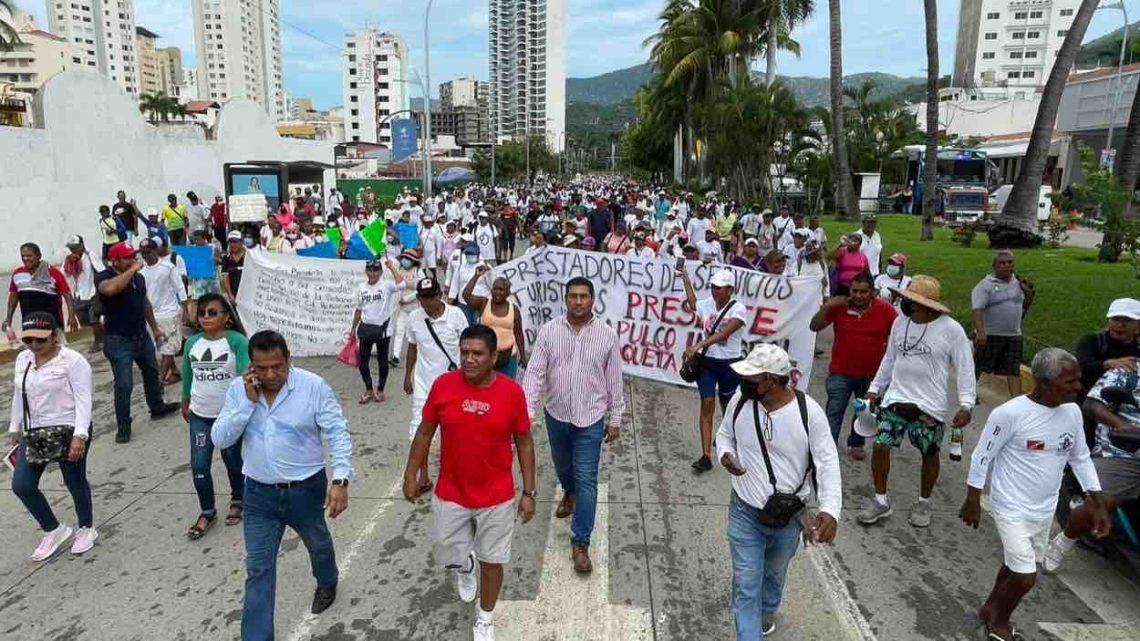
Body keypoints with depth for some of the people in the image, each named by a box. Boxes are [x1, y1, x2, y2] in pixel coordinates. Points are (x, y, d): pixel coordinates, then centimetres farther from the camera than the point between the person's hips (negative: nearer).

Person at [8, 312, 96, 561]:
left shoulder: (72, 360, -15)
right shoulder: (22, 359, 7)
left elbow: (83, 400, -19)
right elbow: (18, 395, 19)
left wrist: (79, 436, -25)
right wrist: (15, 427, 21)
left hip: (68, 431, -7)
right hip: (33, 433, 7)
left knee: (75, 483, 7)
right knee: (21, 486, 4)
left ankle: (86, 528, 29)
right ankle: (54, 530, 22)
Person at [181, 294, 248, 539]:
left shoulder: (237, 341, -14)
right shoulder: (192, 343, 0)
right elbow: (187, 376, 12)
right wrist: (185, 404, 21)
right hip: (200, 415, 3)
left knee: (233, 461, 14)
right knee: (199, 465, 2)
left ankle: (238, 501, 37)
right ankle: (207, 512, 20)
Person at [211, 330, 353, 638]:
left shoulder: (314, 386, -17)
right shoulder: (238, 390, -7)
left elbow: (338, 434, -16)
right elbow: (220, 439, -11)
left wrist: (340, 480, -26)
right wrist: (249, 402, -22)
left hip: (306, 490, -1)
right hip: (258, 494, 1)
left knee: (317, 544, 26)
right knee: (258, 572, 5)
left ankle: (327, 583, 57)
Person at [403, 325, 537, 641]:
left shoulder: (512, 392, -15)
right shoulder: (443, 385, -13)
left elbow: (524, 443, -5)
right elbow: (425, 432, 1)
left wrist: (529, 492, -3)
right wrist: (411, 475, 4)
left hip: (497, 497, -1)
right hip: (450, 494, 1)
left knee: (491, 562, 14)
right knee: (448, 556, 16)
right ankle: (465, 566, 53)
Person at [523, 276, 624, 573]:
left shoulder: (607, 335, -9)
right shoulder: (549, 330, -7)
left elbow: (614, 380, -2)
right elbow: (535, 372, -7)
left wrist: (615, 419, 1)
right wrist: (528, 410, -15)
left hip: (590, 419, -2)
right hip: (556, 415, 3)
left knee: (586, 481, -2)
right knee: (562, 466, 25)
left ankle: (580, 544, 8)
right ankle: (569, 494, 59)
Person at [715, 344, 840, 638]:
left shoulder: (808, 412, -21)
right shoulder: (740, 401, -13)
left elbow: (828, 463, -18)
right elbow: (724, 435, 6)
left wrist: (830, 509, -32)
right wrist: (725, 455, -17)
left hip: (788, 518, 0)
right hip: (744, 513, 0)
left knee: (774, 575, 27)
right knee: (746, 585, 0)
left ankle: (766, 612, 58)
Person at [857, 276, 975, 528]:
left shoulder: (951, 329, -13)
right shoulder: (900, 322, 1)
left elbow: (965, 369, -10)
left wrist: (965, 405, -18)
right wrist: (875, 388, 14)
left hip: (930, 405, -3)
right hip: (895, 398, 3)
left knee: (930, 454, 10)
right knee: (880, 446, -3)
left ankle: (923, 503, 33)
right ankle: (880, 500, 15)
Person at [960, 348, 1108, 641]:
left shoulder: (1072, 412, -5)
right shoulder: (1010, 414, -24)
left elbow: (1080, 458, 10)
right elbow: (982, 457, -14)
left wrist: (1097, 503, 10)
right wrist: (972, 502, -8)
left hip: (1045, 509, 6)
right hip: (1012, 509, -6)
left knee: (1016, 566, 19)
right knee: (1025, 577, -5)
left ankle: (991, 610, 43)